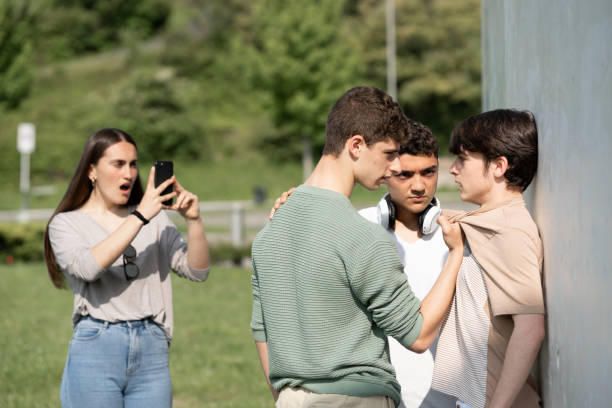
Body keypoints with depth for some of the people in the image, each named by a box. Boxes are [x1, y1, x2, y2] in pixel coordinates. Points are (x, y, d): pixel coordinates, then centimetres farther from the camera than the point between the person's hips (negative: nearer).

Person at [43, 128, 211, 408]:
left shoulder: (155, 219, 13)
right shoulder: (66, 223, 5)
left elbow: (197, 271, 7)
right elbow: (87, 267, -16)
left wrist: (193, 220, -10)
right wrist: (139, 217, -17)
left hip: (152, 353, 3)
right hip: (95, 351, -3)